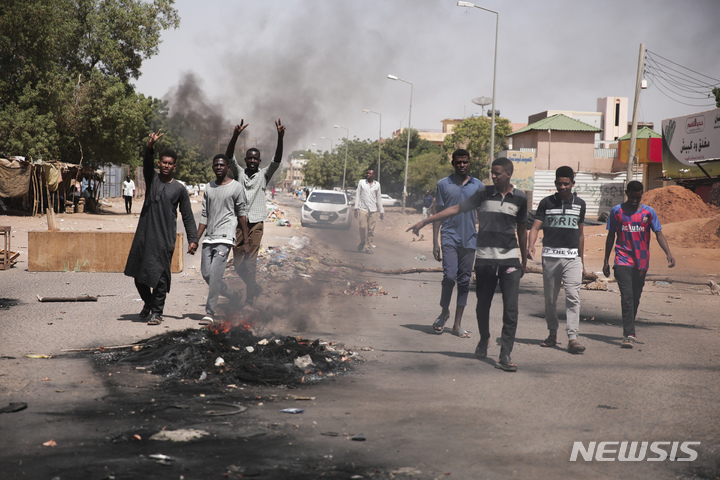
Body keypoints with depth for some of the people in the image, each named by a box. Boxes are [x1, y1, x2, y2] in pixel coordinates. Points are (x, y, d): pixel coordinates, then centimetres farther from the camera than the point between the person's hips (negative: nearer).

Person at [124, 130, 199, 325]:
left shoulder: (179, 189, 5)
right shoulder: (152, 179, 8)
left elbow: (187, 217, 7)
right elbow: (147, 162, -13)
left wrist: (193, 239, -2)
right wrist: (150, 146, -34)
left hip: (165, 238, -2)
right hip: (144, 234, 2)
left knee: (160, 275, -5)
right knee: (138, 273, 8)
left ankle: (157, 312, 5)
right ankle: (148, 302, 32)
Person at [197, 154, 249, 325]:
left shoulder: (236, 187, 0)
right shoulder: (208, 188, 15)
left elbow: (242, 215, 1)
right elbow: (204, 216, 16)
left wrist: (246, 240, -1)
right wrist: (195, 240, 9)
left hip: (225, 237, -6)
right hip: (209, 237, 6)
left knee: (215, 273, -16)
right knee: (206, 274, 3)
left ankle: (210, 312, -12)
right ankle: (232, 296, 25)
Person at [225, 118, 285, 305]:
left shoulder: (264, 175, 8)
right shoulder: (239, 173, 11)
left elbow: (277, 160, -6)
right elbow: (229, 156, -5)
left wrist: (280, 138, -22)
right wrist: (235, 136, -21)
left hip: (255, 223, -2)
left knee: (250, 263, -7)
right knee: (238, 264, 3)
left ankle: (249, 300, 0)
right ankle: (255, 287, 27)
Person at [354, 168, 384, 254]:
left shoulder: (377, 184, 11)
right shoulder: (361, 182, 7)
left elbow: (379, 198, 16)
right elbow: (357, 195, 7)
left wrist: (381, 211, 13)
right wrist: (356, 208, -2)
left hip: (373, 210, 2)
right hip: (363, 209, -1)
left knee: (371, 229, -2)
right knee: (363, 227, -13)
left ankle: (368, 247, 3)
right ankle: (362, 243, 9)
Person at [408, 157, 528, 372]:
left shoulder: (519, 198, 5)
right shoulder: (484, 194, 2)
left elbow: (522, 230, 15)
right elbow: (456, 209, 0)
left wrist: (524, 260, 20)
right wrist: (425, 221, -5)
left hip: (510, 259, 0)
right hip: (485, 258, 0)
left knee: (510, 308, -8)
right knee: (483, 304, 10)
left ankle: (505, 355, -7)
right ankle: (484, 340, 35)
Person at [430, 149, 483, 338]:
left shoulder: (478, 185, 8)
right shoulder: (443, 184, 4)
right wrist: (435, 243, 0)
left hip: (470, 240, 2)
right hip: (450, 238, -2)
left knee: (464, 282, 4)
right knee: (449, 276, -15)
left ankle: (457, 324, 11)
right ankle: (444, 312, 11)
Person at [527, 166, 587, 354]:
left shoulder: (579, 204, 12)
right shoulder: (546, 203, 5)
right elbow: (535, 227, -2)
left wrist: (582, 262, 19)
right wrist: (530, 246, -22)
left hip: (572, 257, 0)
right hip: (550, 256, 0)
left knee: (573, 296, -12)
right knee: (550, 298, 6)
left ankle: (572, 338, -17)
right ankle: (552, 334, 22)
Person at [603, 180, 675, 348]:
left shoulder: (649, 212, 4)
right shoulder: (616, 211, 3)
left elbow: (659, 233, 1)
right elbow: (611, 236, 9)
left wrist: (668, 253, -15)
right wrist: (606, 260, 10)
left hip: (641, 263, 2)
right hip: (622, 261, -2)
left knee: (635, 298, 11)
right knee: (627, 297, -15)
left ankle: (629, 332, 28)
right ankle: (629, 335, -19)